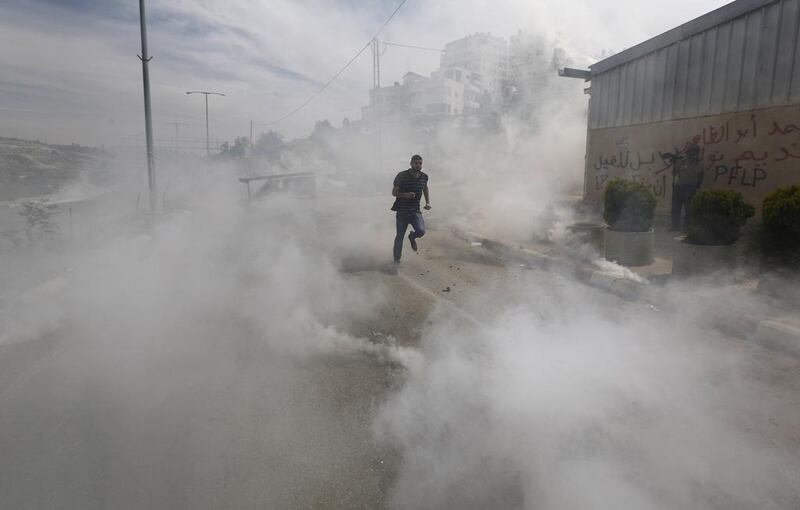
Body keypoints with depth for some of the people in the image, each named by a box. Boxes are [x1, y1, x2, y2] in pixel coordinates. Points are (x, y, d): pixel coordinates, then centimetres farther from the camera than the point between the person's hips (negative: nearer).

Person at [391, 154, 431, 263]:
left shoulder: (424, 177, 3)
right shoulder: (402, 176, -8)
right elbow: (394, 192, -3)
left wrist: (428, 202, 10)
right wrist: (405, 195, -22)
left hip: (415, 211, 2)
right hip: (402, 212, -2)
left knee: (421, 231, -21)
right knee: (400, 236, 6)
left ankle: (412, 237, 16)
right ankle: (396, 259, 27)